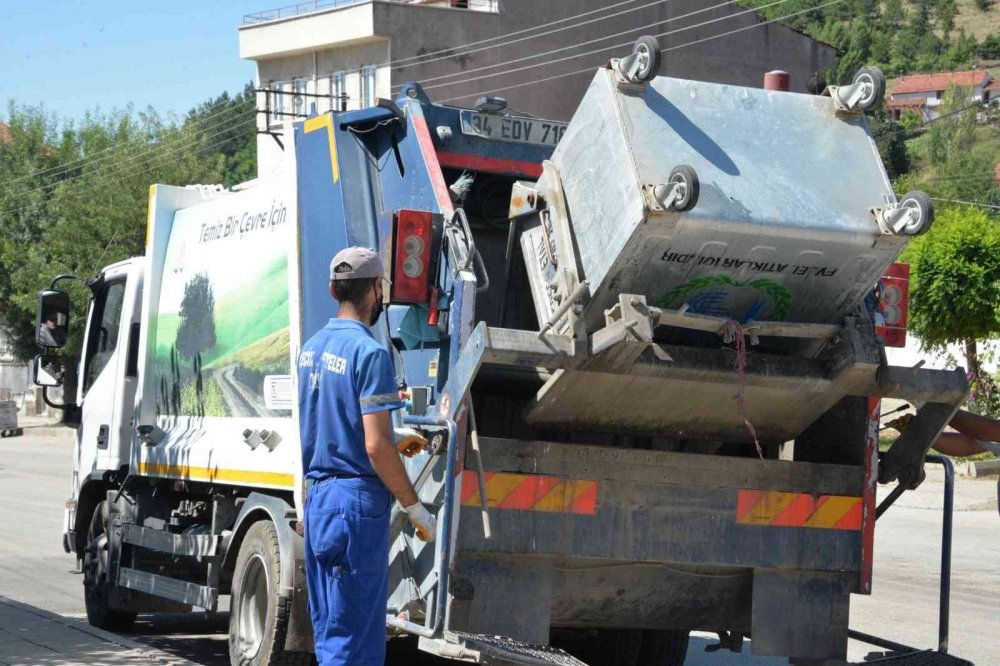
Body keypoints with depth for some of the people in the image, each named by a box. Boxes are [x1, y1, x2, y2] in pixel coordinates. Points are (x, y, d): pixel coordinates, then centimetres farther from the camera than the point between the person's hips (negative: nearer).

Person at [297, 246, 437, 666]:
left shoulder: (311, 349, 12)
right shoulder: (369, 353, -14)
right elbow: (375, 446, -19)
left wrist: (394, 442, 25)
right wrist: (415, 508, -11)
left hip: (316, 497, 9)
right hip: (357, 502, -9)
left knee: (329, 631, 14)